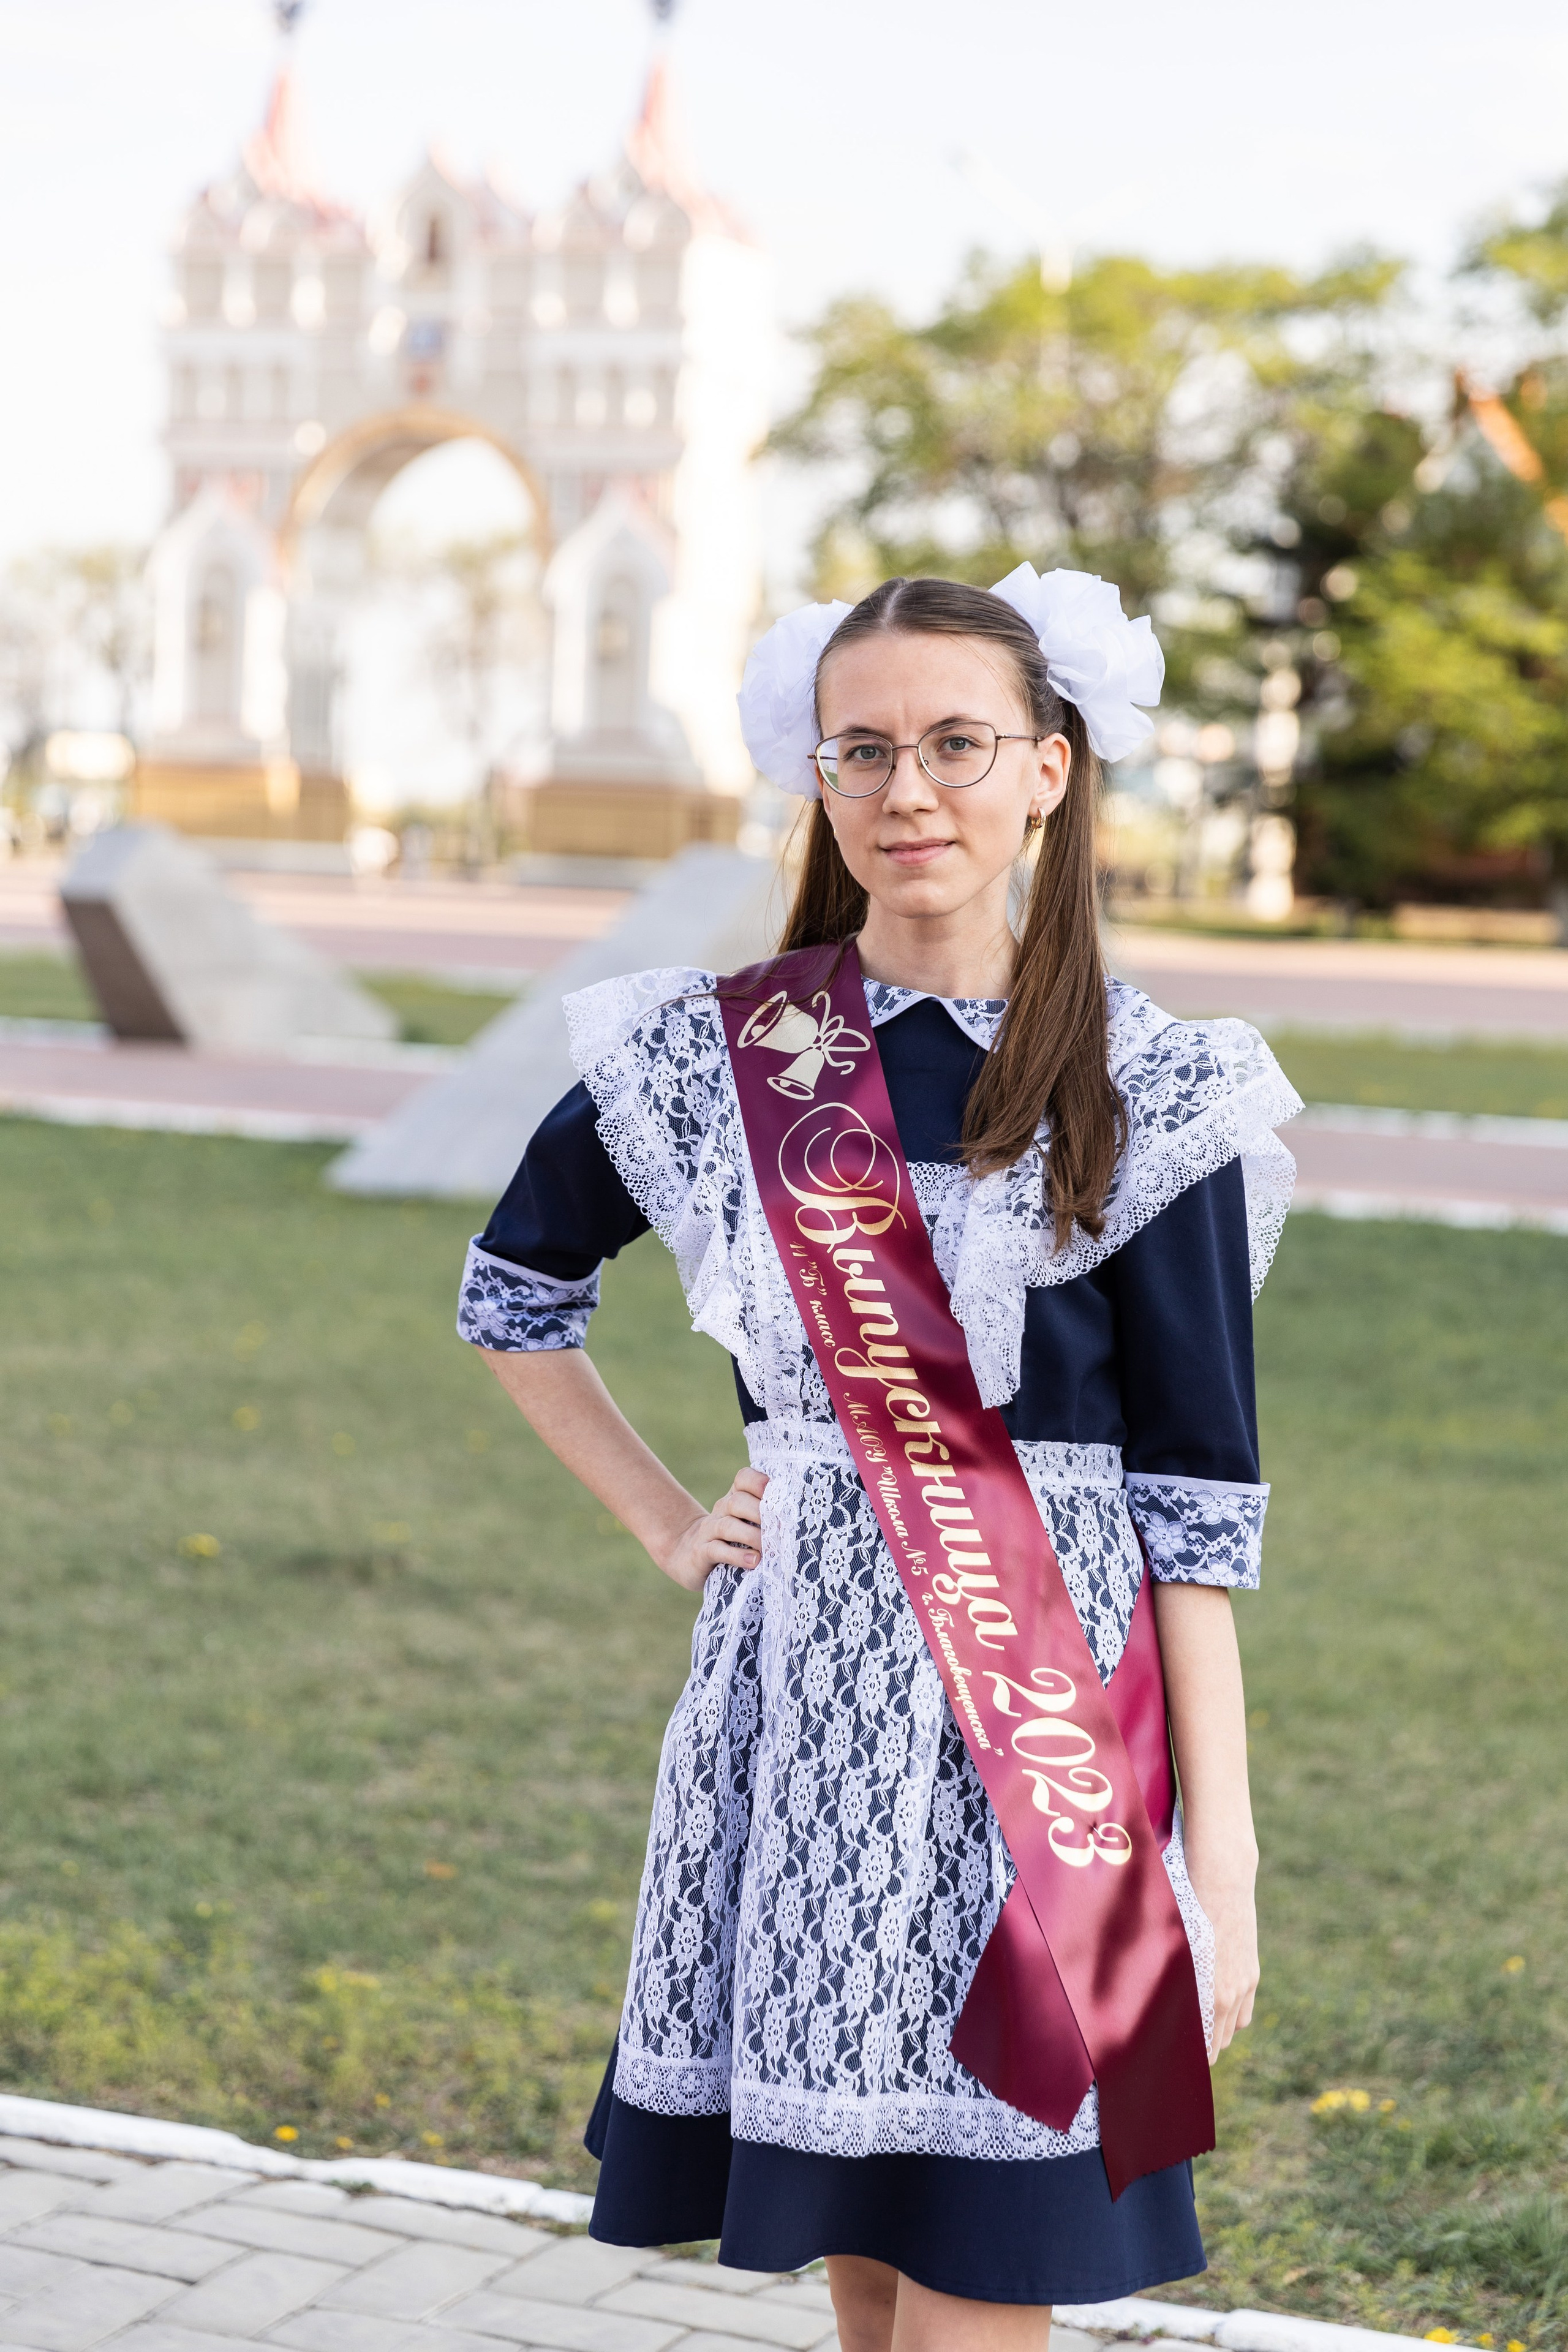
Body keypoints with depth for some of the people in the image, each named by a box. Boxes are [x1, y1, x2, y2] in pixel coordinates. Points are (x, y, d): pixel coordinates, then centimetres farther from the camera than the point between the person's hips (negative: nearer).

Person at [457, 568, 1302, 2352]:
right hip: (802, 1691, 3)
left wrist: (1218, 1850, -8)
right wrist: (666, 1524, 10)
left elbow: (1195, 1500, -6)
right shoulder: (715, 1055, 2)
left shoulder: (1145, 1101, -6)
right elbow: (514, 1288, 19)